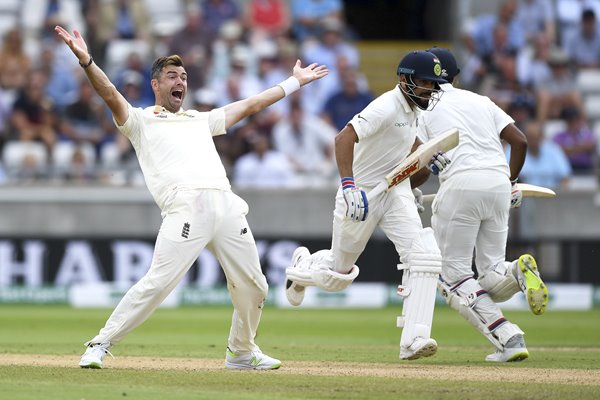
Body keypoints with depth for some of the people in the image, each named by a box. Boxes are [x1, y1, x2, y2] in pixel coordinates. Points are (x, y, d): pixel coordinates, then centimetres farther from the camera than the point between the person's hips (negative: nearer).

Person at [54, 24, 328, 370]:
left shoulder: (201, 120, 32)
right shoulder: (141, 121, 17)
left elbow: (250, 106, 37)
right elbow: (111, 95, 0)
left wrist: (295, 82, 40)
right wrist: (86, 61, -17)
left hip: (227, 207, 6)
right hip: (185, 208, -6)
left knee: (253, 288, 6)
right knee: (158, 283, -18)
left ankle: (242, 351, 28)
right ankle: (101, 345, -10)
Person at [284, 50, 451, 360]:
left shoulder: (414, 107, 5)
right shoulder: (387, 107, -23)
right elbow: (344, 138, -34)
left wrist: (430, 157, 5)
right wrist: (348, 186, -43)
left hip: (395, 192, 7)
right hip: (361, 193, -7)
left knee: (424, 255, -17)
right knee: (339, 272, 8)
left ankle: (413, 340, -21)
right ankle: (302, 266, 46)